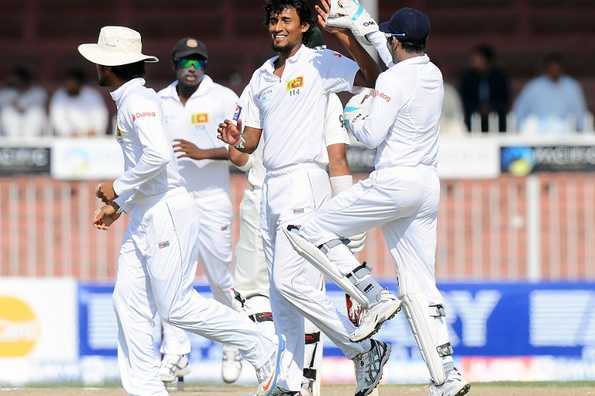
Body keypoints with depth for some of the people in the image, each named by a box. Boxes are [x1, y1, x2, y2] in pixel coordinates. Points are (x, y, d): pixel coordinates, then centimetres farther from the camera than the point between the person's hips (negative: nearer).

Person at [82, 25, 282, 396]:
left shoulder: (138, 100, -14)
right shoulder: (128, 101, 17)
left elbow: (157, 155, -28)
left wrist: (118, 188, -17)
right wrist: (118, 205, 21)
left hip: (167, 211, -10)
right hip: (144, 217, 10)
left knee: (176, 306, -9)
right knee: (128, 303, 3)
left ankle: (262, 348, 3)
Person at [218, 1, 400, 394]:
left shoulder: (319, 62, -4)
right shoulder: (262, 77, 16)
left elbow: (372, 78, -18)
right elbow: (251, 141, 18)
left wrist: (346, 37, -29)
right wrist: (236, 139, -5)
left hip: (306, 181, -8)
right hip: (271, 186, 8)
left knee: (291, 281, -16)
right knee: (280, 291, 7)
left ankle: (365, 350, -4)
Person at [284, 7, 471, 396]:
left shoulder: (393, 80, -12)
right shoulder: (434, 75, 13)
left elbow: (372, 134, -15)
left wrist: (353, 114, 5)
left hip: (394, 182, -8)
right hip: (428, 185, 8)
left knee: (309, 231, 1)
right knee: (419, 286, 7)